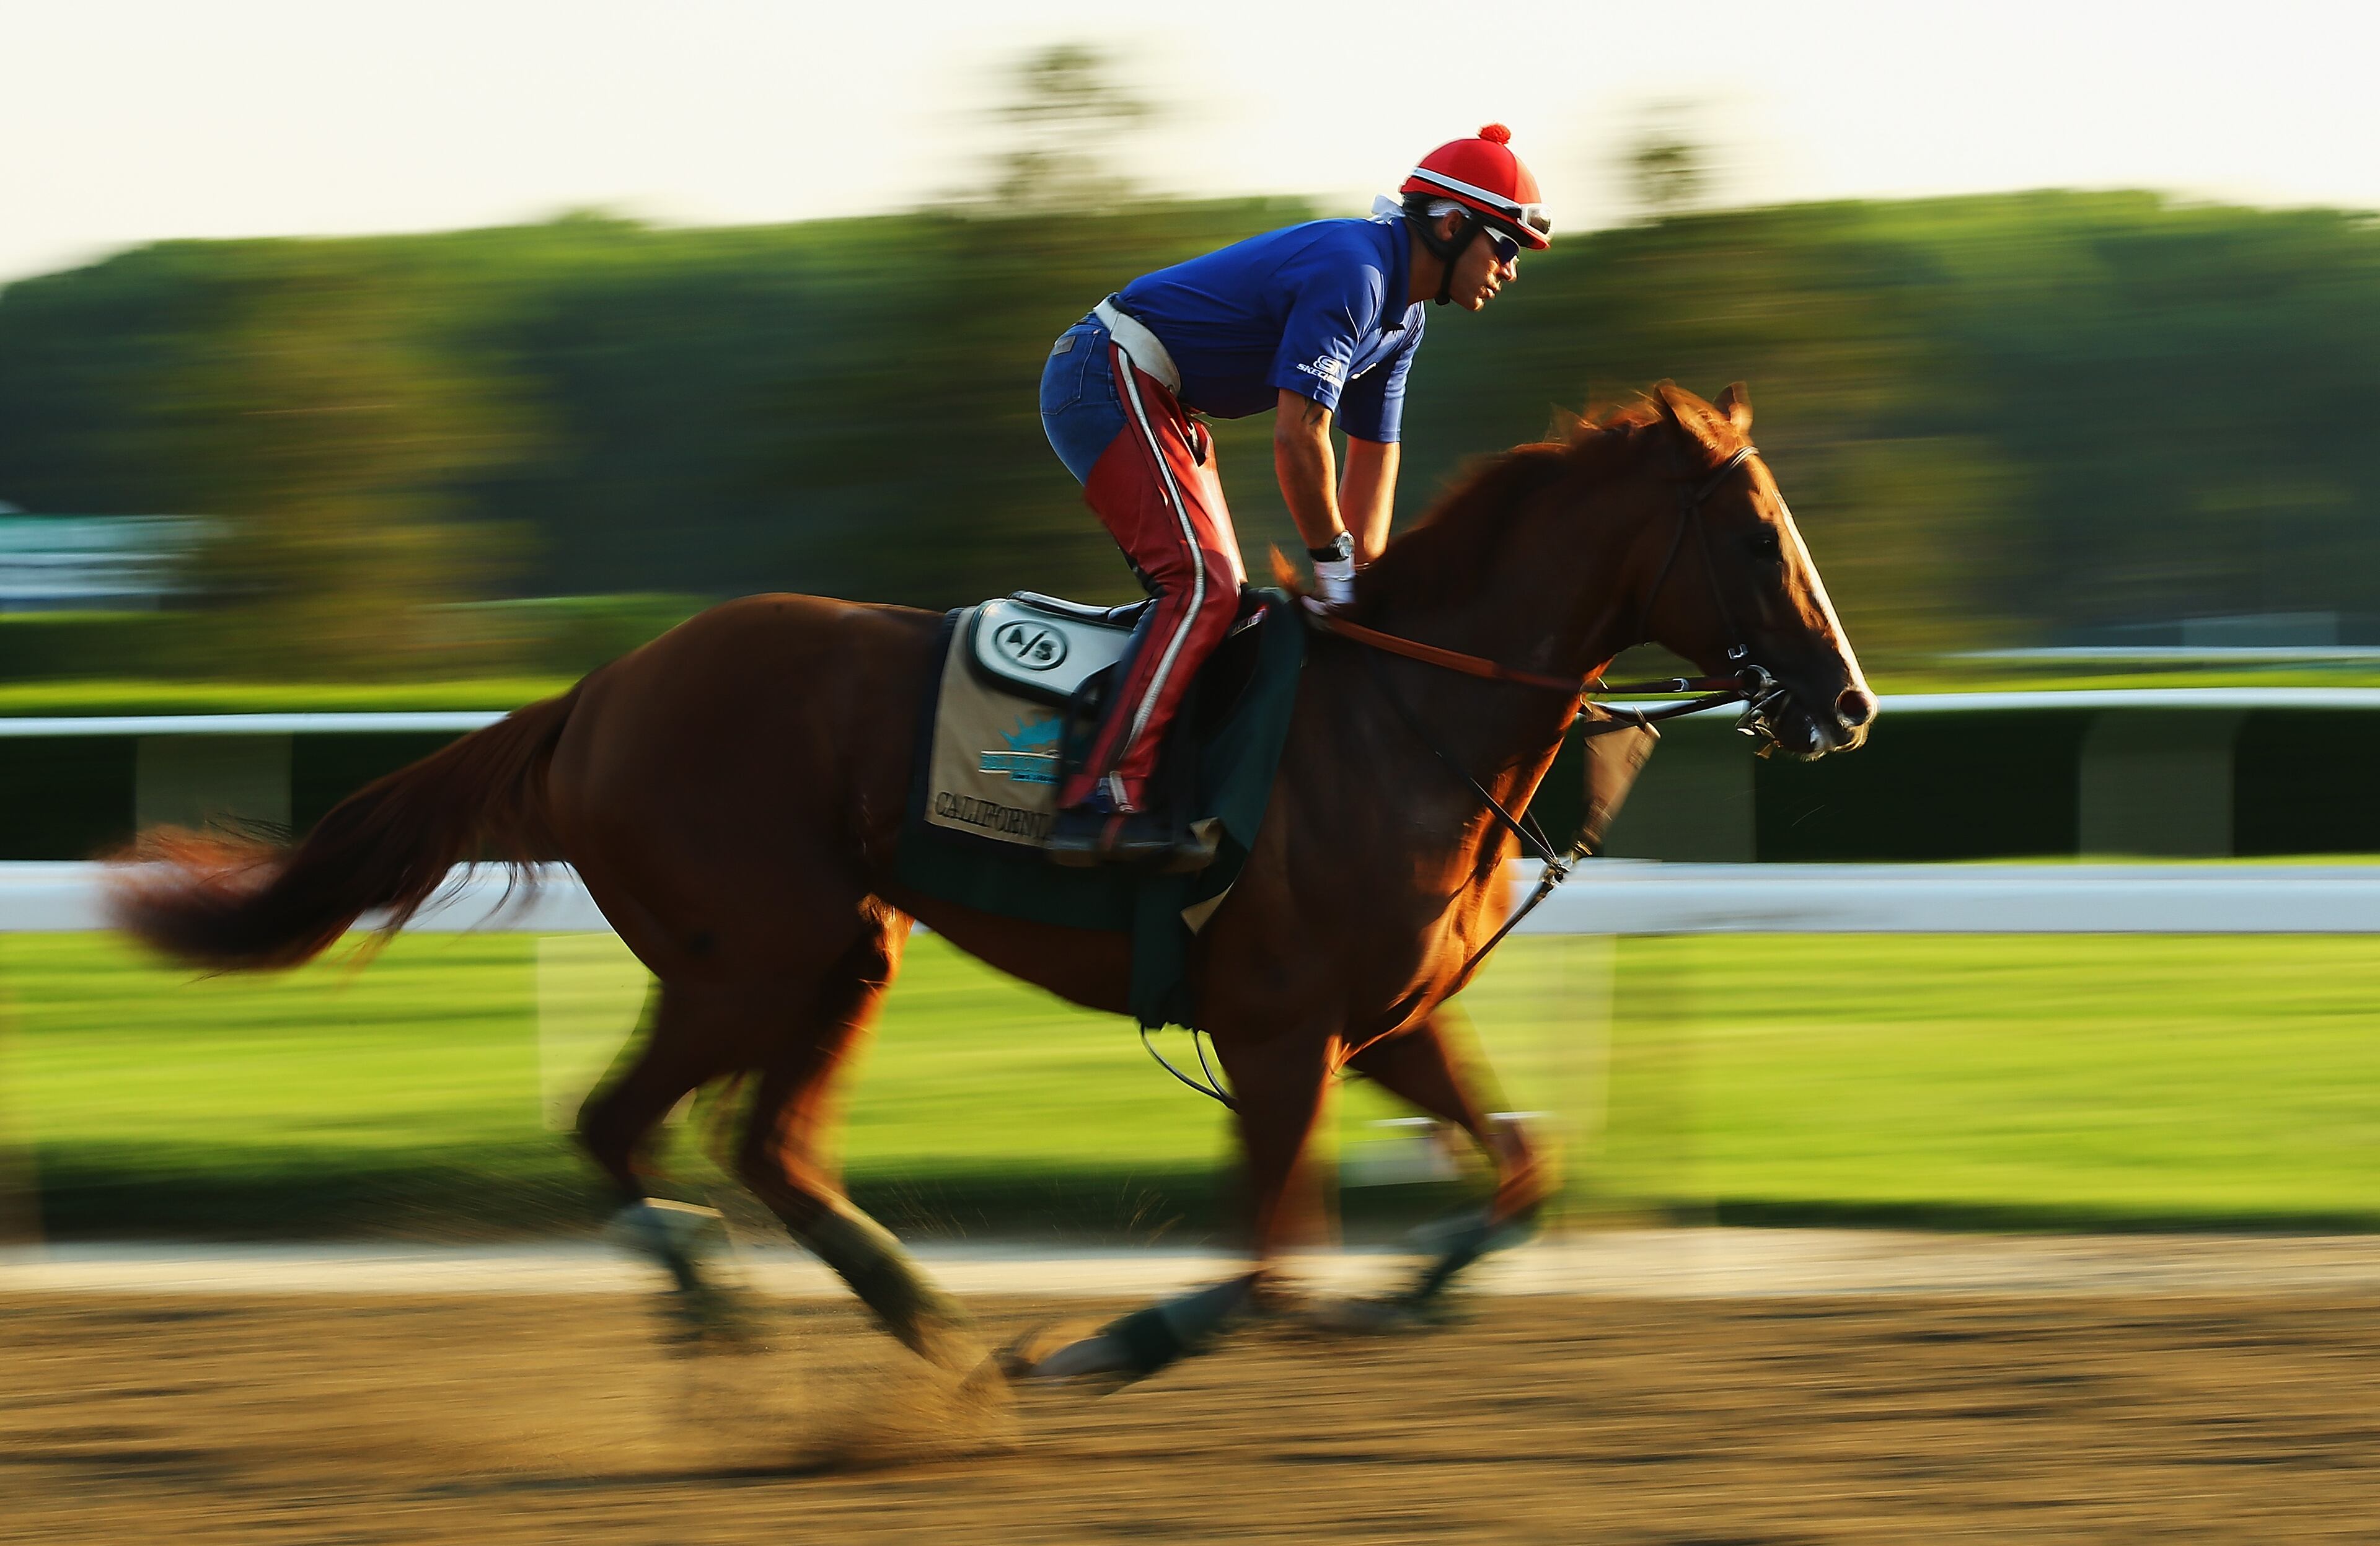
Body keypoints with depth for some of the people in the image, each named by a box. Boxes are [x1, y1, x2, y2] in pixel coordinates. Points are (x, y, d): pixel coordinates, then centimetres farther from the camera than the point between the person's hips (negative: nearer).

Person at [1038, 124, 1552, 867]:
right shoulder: (1350, 273, -22)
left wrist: (1367, 578, 8)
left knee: (1221, 597, 11)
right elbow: (1298, 436, -25)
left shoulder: (1401, 316, 11)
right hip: (1108, 380, -11)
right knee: (1202, 585, -21)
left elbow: (1373, 452, 16)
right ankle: (1102, 800, -29)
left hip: (1159, 405, 11)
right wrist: (1336, 564, -16)